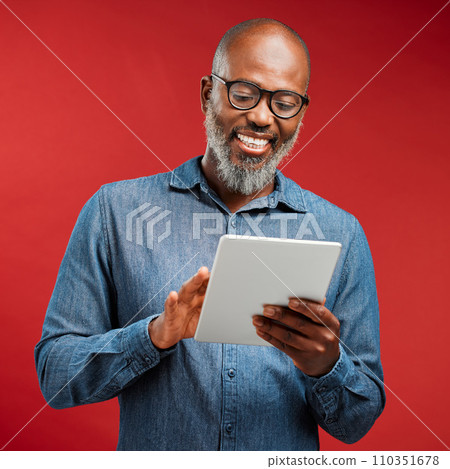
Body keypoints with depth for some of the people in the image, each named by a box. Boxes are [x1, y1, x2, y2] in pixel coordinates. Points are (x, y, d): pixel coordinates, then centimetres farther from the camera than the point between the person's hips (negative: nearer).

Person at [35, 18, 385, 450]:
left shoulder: (339, 234, 2)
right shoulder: (113, 210, -1)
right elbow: (54, 374, -2)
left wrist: (326, 365, -16)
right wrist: (156, 334, -17)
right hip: (152, 459, 0)